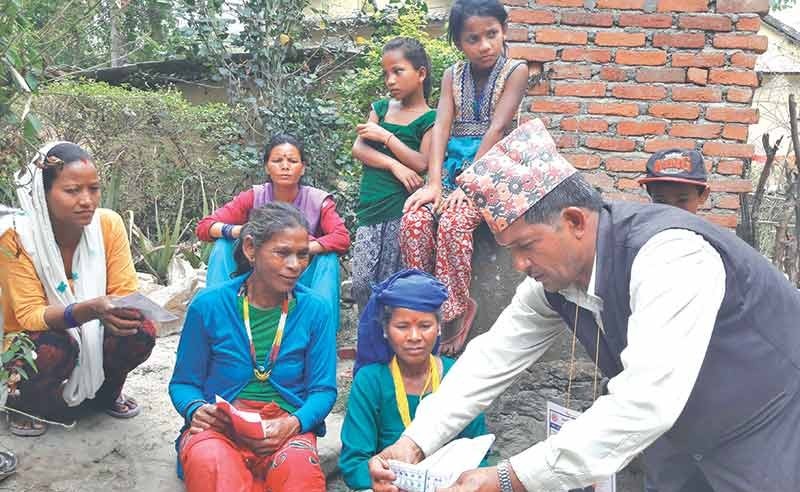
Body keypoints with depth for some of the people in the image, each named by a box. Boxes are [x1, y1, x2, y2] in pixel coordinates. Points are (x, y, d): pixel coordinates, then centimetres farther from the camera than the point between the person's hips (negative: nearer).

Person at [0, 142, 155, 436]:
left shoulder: (108, 224, -16)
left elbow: (126, 293, -11)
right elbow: (30, 315, -27)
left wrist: (125, 311, -35)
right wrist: (91, 309, -46)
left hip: (92, 336, 3)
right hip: (29, 345, -3)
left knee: (141, 333, -25)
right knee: (56, 349, -35)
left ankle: (106, 392, 8)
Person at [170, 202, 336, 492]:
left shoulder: (315, 310, 2)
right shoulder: (209, 305, 2)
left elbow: (323, 389, 3)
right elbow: (183, 383, 9)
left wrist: (292, 424, -18)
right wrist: (195, 410, -15)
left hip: (287, 427, 0)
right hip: (219, 425, 0)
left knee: (300, 466, -36)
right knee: (209, 461, -37)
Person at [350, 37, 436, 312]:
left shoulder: (430, 119, -1)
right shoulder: (381, 108, 15)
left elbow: (422, 164, -12)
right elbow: (358, 149, 3)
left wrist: (385, 136, -8)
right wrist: (394, 165, -12)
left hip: (402, 210, -5)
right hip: (370, 210, 5)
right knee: (361, 284, 2)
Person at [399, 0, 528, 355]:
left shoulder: (515, 71, -3)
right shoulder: (452, 76, 9)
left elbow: (496, 129, -13)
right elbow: (441, 128, -4)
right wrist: (433, 184, -17)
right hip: (452, 166, 4)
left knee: (452, 221, -32)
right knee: (414, 220, -23)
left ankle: (454, 310, -17)